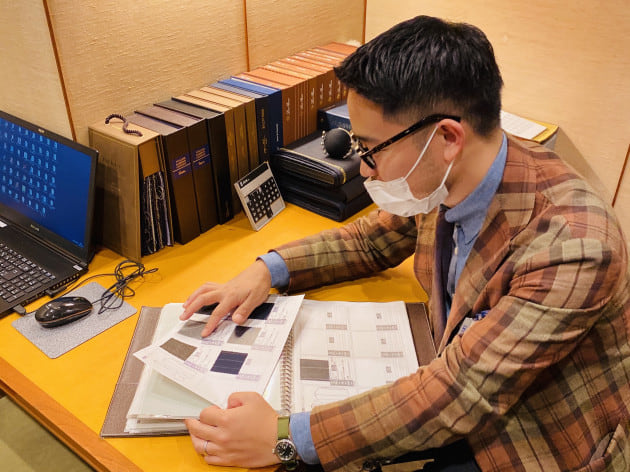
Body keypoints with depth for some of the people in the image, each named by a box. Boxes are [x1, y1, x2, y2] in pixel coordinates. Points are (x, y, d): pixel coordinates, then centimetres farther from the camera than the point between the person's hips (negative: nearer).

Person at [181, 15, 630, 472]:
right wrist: (268, 270, -7)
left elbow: (461, 393, -33)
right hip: (464, 386, 6)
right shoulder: (441, 182, -13)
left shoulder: (571, 244, -34)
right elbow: (372, 239, 6)